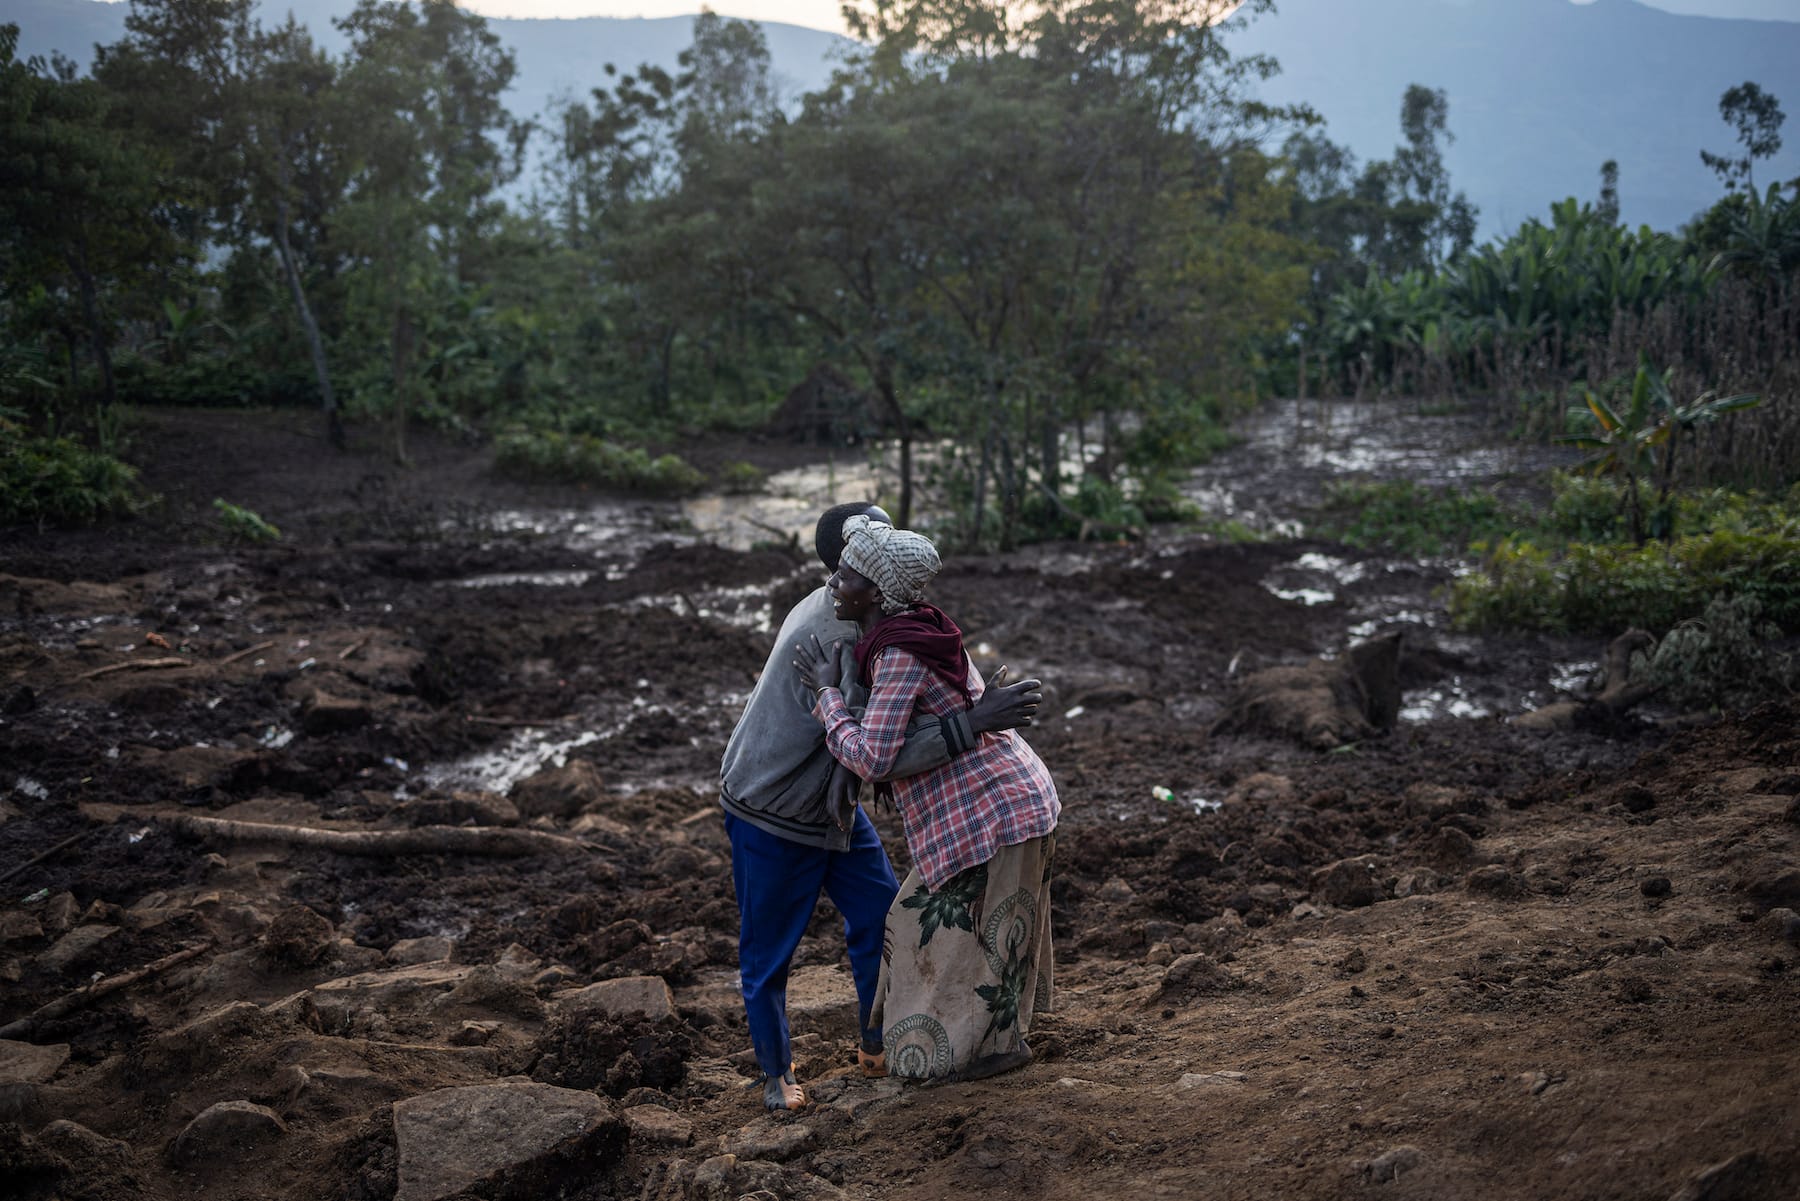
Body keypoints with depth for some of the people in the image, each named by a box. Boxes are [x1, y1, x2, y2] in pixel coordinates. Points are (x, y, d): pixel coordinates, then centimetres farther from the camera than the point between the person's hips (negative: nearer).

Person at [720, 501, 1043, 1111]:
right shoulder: (829, 648, -34)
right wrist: (977, 720, -42)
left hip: (831, 805, 9)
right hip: (771, 816, -9)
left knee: (881, 919, 10)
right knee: (768, 951, 8)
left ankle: (876, 1047, 28)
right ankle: (776, 1071, 28)